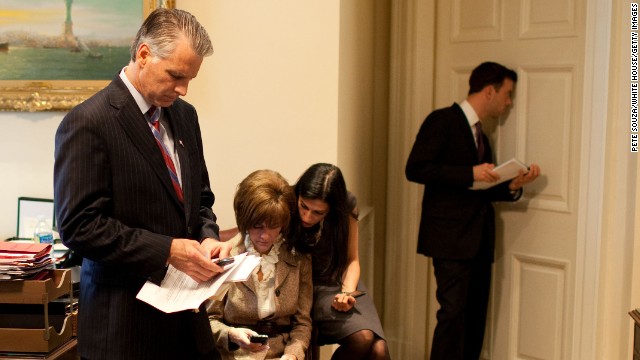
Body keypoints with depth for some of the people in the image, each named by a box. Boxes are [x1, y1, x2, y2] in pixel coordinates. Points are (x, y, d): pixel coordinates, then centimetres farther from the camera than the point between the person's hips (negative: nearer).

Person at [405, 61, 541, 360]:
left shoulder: (480, 134, 20)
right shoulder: (443, 120, -4)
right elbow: (415, 169, -15)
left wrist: (513, 185, 3)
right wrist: (470, 173, -19)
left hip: (479, 238, 8)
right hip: (451, 237, -8)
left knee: (476, 316, 8)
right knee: (454, 312, -13)